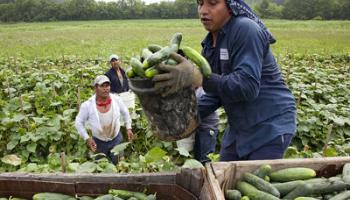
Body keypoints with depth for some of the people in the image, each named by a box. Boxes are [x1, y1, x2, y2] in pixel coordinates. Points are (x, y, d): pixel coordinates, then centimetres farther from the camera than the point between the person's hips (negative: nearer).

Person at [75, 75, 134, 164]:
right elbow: (79, 122, -10)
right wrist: (87, 138, -15)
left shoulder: (116, 100, -17)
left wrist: (128, 128, 2)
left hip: (116, 139, 1)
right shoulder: (87, 105, -24)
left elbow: (125, 113, 3)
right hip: (98, 141, -1)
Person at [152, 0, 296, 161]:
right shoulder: (210, 42, 3)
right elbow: (216, 91, 5)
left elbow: (248, 86, -30)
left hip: (270, 126, -7)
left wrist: (196, 77, -38)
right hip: (238, 127, 8)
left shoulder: (246, 30, -20)